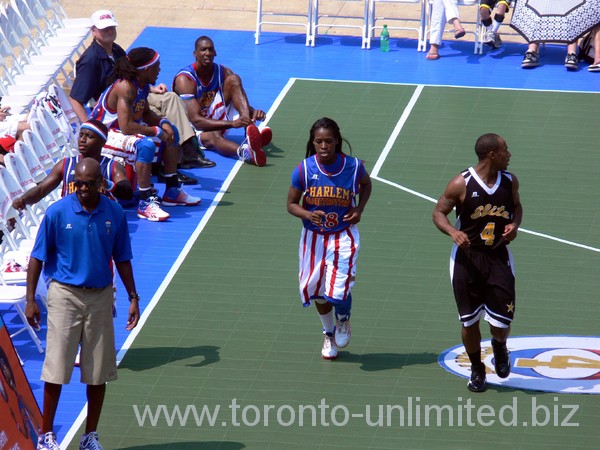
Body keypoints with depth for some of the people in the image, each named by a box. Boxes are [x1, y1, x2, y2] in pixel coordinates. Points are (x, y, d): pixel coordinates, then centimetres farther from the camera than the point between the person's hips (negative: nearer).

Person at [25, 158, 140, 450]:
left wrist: (133, 298, 6)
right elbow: (37, 258, -1)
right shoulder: (57, 212, -6)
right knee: (56, 368, -5)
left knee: (98, 371, 5)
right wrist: (30, 299, -5)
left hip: (100, 297, 3)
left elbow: (122, 259, 10)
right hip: (65, 294, -3)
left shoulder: (115, 214, 1)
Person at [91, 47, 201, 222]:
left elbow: (145, 113, 16)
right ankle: (145, 204, -30)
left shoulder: (143, 86, 2)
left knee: (171, 132, 13)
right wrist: (157, 131, -23)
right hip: (103, 136, -11)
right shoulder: (125, 87, -27)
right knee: (146, 145, -36)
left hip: (120, 132, 11)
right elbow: (126, 127, -33)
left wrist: (163, 123, -5)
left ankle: (172, 191, 20)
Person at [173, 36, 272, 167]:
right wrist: (231, 123, -42)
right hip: (193, 130, -6)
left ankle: (251, 132, -39)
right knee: (213, 136, -42)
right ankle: (245, 152, -76)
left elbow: (243, 105, -4)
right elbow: (196, 120, -30)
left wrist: (252, 112, -31)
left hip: (218, 121, 6)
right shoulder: (184, 79, -20)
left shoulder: (223, 72, -2)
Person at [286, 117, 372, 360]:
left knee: (339, 292, -14)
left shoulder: (354, 166, -12)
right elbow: (291, 204, -5)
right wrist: (308, 214, -25)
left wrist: (359, 209, -5)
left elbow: (366, 184, 11)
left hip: (344, 237, -2)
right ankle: (329, 334, 39)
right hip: (314, 237, 2)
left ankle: (344, 320, 23)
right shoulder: (304, 169, -14)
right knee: (318, 292, 11)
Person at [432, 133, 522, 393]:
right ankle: (476, 369, 26)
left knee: (502, 322, -5)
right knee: (469, 320, 5)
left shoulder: (509, 181, 0)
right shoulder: (462, 184, -13)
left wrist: (515, 224, -3)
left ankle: (499, 345, 30)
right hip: (467, 257, -2)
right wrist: (452, 232, -24)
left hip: (498, 257, 2)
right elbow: (439, 212, -5)